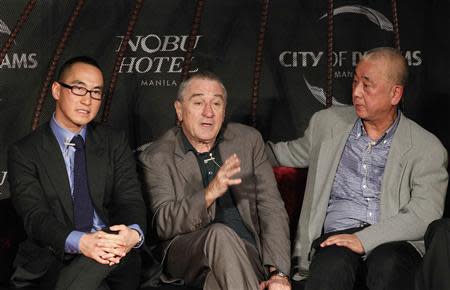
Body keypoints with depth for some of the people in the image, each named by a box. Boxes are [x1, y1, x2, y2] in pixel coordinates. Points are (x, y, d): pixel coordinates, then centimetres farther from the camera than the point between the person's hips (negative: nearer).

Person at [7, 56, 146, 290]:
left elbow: (130, 199, 2)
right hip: (54, 260, -2)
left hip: (116, 253, 2)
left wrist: (133, 233, -24)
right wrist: (81, 242, -30)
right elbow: (35, 216, -9)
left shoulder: (114, 143, 13)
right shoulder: (24, 153, 4)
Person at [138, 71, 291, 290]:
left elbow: (271, 207, 5)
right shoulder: (156, 158, 1)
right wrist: (209, 193, -27)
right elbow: (162, 225, -10)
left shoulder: (248, 140, 9)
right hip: (184, 253, 0)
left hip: (247, 251, 0)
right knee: (220, 234, -32)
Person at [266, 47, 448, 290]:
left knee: (389, 266, -37)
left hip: (393, 242, -1)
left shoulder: (427, 148, 5)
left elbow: (425, 215, -5)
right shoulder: (327, 123, 16)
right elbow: (291, 153, 33)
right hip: (337, 234, 1)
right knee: (333, 264, -36)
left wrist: (365, 239, -17)